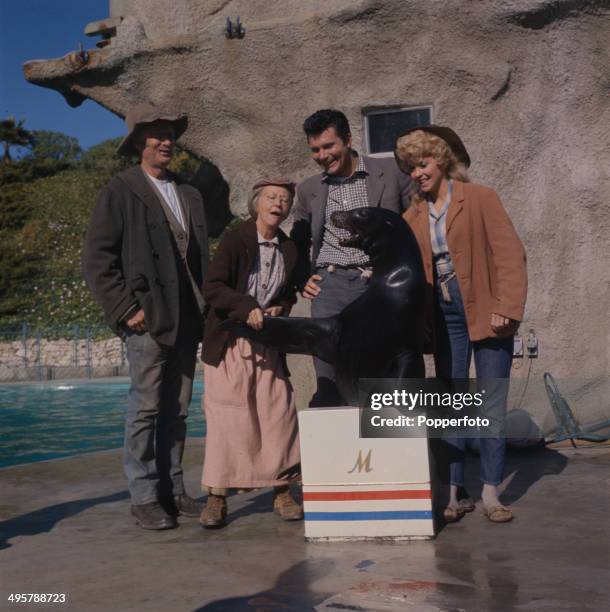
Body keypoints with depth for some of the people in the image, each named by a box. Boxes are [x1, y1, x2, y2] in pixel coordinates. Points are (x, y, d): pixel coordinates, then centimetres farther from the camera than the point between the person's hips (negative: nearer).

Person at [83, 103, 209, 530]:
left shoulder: (190, 196, 19)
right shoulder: (120, 193, 1)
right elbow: (97, 259, -5)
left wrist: (204, 311, 12)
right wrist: (126, 310, -11)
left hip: (187, 320, 6)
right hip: (148, 319, -5)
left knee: (177, 411, 9)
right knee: (146, 408, -3)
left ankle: (173, 491, 17)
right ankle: (144, 498, 5)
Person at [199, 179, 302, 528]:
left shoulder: (289, 248, 9)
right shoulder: (235, 240, -6)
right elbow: (213, 288, -14)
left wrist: (280, 308, 0)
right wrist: (248, 308, -25)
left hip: (268, 342, 4)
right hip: (229, 342, -4)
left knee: (279, 413, 1)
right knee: (226, 415, -5)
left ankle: (282, 493, 15)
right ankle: (217, 498, 5)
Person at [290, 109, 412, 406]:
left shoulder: (391, 172, 6)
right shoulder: (308, 190, 15)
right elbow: (299, 244, 25)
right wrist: (303, 280, 8)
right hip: (330, 286, 2)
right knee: (329, 387, -4)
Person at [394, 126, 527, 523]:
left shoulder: (480, 198, -3)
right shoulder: (414, 215, 8)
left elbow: (510, 255, -8)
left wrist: (508, 309, -16)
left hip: (486, 316, -4)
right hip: (446, 319, 4)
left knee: (493, 406, 1)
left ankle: (491, 494, 11)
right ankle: (456, 492, 14)